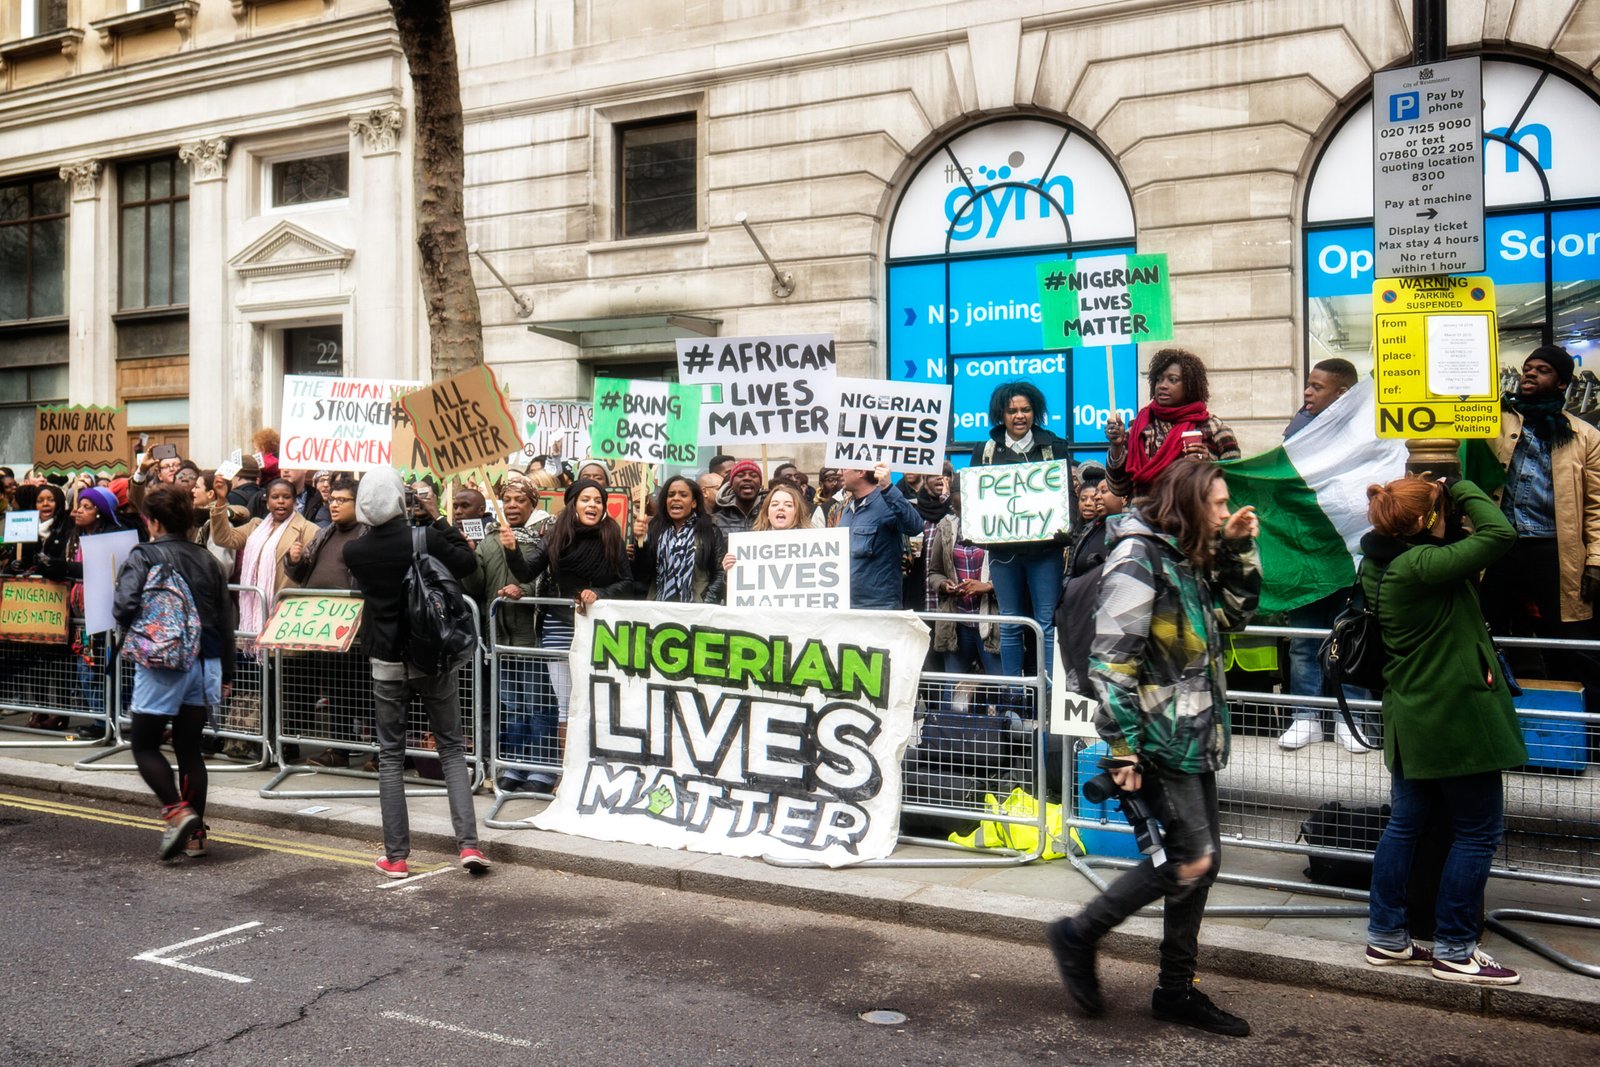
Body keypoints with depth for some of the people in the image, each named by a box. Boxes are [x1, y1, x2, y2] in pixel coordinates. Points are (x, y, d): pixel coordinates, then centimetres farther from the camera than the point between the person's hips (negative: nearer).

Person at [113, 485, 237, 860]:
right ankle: (195, 834, 11)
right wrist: (226, 672, 17)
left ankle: (177, 811, -10)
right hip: (204, 665, 5)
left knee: (145, 745, 9)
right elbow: (226, 619, 8)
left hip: (162, 665, -5)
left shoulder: (143, 557, -7)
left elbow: (124, 608, -18)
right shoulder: (205, 559, 6)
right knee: (189, 747, 11)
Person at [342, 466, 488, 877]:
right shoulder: (427, 538, -13)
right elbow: (467, 564, 1)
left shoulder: (354, 551, -8)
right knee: (452, 749, 9)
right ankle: (468, 842, 0)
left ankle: (396, 855, 11)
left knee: (390, 756, 10)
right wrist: (442, 525, 6)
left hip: (387, 663, 1)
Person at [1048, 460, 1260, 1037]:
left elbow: (1236, 612, 26)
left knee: (1202, 863, 12)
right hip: (1160, 742, -9)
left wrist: (1239, 549, 11)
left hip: (1194, 738, 9)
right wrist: (1124, 746, -21)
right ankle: (1078, 935, 8)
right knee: (1191, 860, -9)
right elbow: (1112, 658, -19)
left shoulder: (1187, 558, 13)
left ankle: (1176, 990, 25)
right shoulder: (1139, 555, -14)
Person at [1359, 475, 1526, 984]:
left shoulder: (1381, 564, 4)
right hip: (1455, 718, -9)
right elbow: (1500, 533, -26)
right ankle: (1454, 951, 14)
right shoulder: (1419, 566, -24)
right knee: (1479, 830, 5)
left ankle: (1385, 936, 24)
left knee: (1407, 822, 16)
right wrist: (1461, 491, -11)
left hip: (1413, 718, 9)